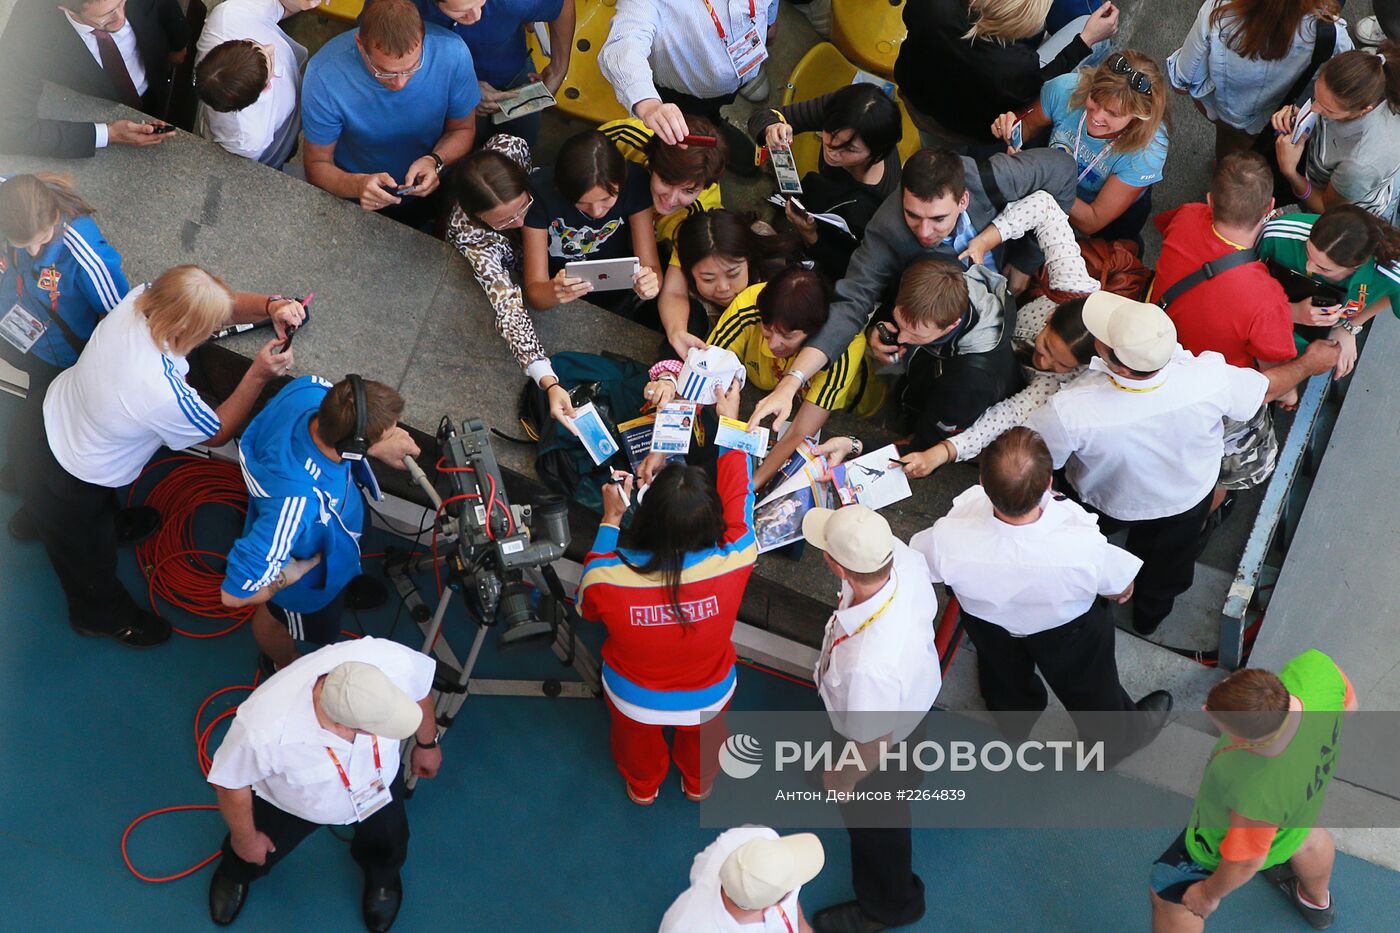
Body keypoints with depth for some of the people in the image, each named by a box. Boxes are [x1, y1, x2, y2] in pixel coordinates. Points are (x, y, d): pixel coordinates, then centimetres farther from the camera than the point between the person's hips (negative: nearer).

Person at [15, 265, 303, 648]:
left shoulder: (140, 299, -26)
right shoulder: (164, 395, -42)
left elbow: (227, 305, -12)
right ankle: (100, 617, 56)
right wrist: (258, 375, -24)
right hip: (67, 492, -6)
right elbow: (220, 432, -20)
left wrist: (270, 306, -29)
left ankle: (114, 523, 72)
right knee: (92, 563, 28)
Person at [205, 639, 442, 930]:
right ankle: (235, 875, 64)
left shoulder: (393, 660, -42)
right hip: (290, 803, -2)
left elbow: (420, 689, -15)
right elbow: (231, 783, -24)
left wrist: (427, 744, 3)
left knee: (388, 850, 28)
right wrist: (245, 839, -6)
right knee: (253, 857, 28)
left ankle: (382, 877, 64)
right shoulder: (264, 727, -48)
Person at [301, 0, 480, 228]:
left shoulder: (453, 54, -21)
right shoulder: (324, 76, -25)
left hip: (428, 190, 4)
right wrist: (357, 185, -34)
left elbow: (463, 129, -1)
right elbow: (317, 165, -13)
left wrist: (435, 161, -23)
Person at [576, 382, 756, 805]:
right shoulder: (731, 566, -39)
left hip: (633, 700, 0)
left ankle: (642, 786, 67)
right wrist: (730, 422, -3)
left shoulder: (608, 579, -39)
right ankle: (699, 783, 67)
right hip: (709, 698, 0)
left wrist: (610, 519, -7)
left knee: (637, 738, 37)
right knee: (703, 736, 38)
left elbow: (587, 605, -11)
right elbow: (739, 498, -17)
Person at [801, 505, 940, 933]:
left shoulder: (866, 665, -51)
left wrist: (840, 781, -10)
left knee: (875, 824, 27)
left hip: (885, 756, -6)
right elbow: (927, 608, -6)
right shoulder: (905, 558, -33)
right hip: (919, 692, 6)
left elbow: (873, 748, -31)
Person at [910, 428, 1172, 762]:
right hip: (1066, 631, -1)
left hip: (986, 624, 2)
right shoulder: (1084, 546, -45)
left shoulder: (947, 538, -44)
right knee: (1087, 684, 33)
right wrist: (1122, 592, 5)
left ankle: (1014, 718, 71)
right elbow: (1120, 590, -22)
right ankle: (1114, 738, 65)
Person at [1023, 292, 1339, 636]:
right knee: (1164, 567, 34)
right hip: (1187, 500, 2)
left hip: (1104, 506, -2)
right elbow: (1265, 389, -17)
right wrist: (1309, 363, 5)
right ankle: (1150, 616, 64)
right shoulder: (1211, 379, -41)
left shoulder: (1069, 412, -47)